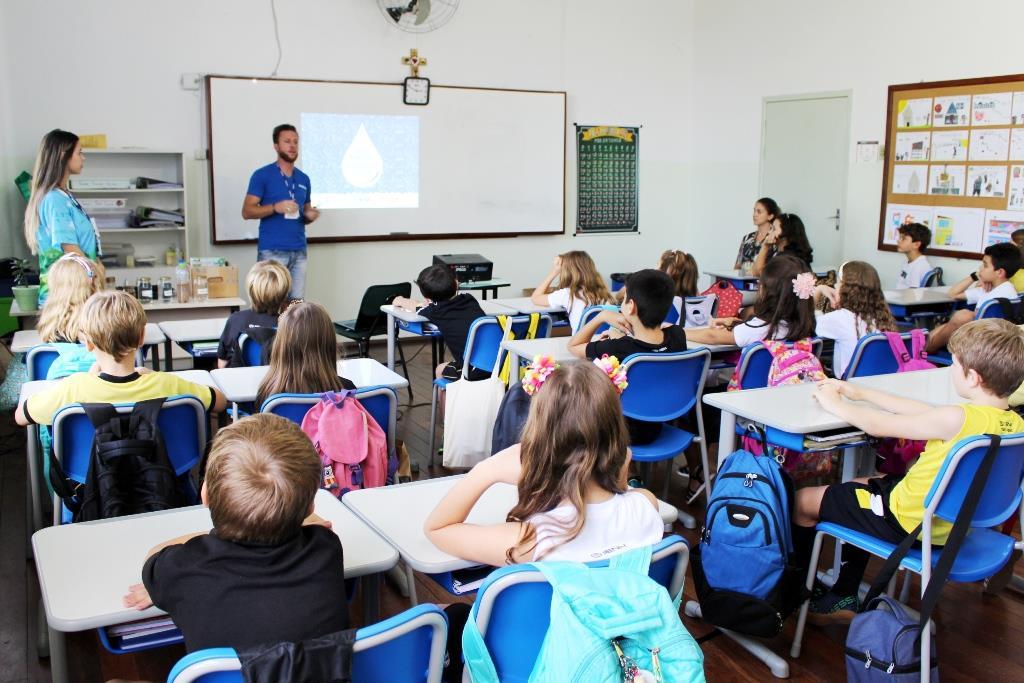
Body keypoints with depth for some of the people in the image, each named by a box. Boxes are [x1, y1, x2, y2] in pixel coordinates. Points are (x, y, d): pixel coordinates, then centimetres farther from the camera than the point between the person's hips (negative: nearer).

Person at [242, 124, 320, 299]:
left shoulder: (304, 179, 14)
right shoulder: (262, 175, -2)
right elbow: (246, 212, -6)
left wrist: (310, 216, -1)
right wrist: (275, 207, -21)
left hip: (299, 251, 5)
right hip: (272, 252, -5)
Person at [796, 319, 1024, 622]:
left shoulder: (957, 420, -30)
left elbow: (878, 425, -19)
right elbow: (922, 412, 4)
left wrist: (834, 402, -1)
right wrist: (861, 392, 9)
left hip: (907, 523, -9)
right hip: (954, 523, 9)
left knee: (803, 501, 5)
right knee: (860, 487, 32)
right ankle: (843, 599, 32)